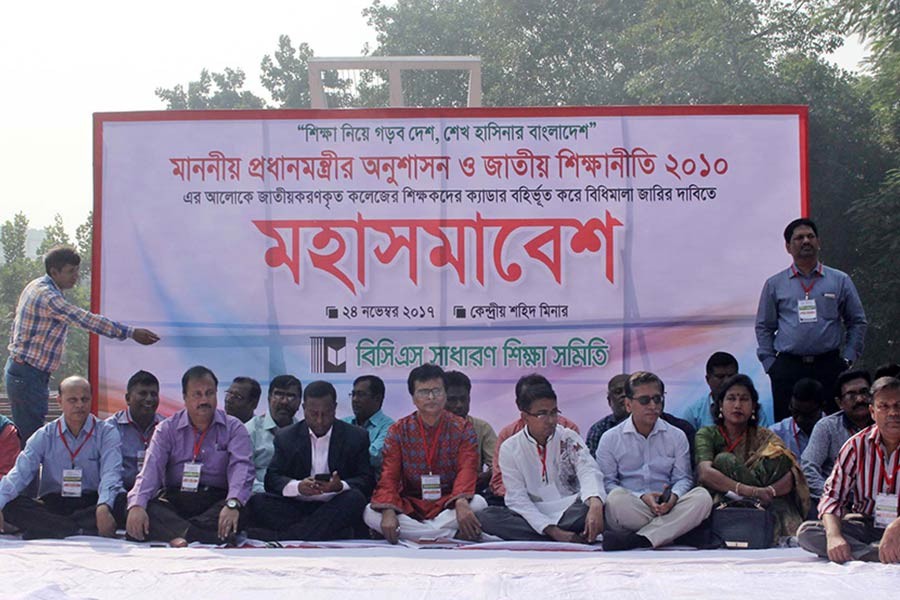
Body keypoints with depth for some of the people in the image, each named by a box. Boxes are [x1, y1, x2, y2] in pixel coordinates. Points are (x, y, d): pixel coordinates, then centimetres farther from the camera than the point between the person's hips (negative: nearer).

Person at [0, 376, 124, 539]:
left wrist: (103, 507, -34)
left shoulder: (106, 432, 2)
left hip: (91, 504, -1)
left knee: (121, 501, -33)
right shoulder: (44, 435, 8)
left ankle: (47, 528, -29)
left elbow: (111, 474, -13)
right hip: (51, 505, 2)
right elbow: (20, 472, -4)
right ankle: (82, 532, -33)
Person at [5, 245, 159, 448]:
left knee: (25, 433, 14)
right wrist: (131, 333, -28)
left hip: (19, 369, 10)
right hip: (29, 375, -10)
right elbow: (87, 320, -28)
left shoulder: (35, 287, 11)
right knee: (31, 437, -7)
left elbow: (16, 325, 19)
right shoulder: (48, 296, -21)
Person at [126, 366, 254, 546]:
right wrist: (137, 505, -24)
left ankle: (178, 535, -37)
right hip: (173, 500, 1)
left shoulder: (233, 428, 7)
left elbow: (241, 467, -9)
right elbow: (151, 468, -4)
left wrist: (232, 504, -30)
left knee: (243, 511, -34)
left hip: (216, 501, -1)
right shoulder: (167, 429, 11)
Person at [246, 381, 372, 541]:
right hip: (296, 507, 1)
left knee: (355, 499, -33)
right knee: (257, 502, -24)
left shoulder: (356, 437, 7)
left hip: (333, 509, -1)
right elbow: (272, 479, 3)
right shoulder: (286, 436, 11)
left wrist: (340, 486, -21)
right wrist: (298, 487, -19)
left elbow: (367, 481, 2)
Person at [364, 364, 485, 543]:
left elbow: (467, 469, -13)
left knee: (478, 503, -31)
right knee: (370, 513, -28)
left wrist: (461, 503, -36)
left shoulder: (462, 429, 2)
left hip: (448, 505, -2)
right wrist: (388, 512, -28)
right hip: (410, 507, 2)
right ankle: (455, 534, -30)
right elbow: (389, 476, -6)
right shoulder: (398, 431, 4)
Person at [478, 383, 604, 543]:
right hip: (533, 516, 1)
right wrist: (553, 531, -23)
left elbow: (588, 471, -17)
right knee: (486, 516, -27)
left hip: (570, 513, -1)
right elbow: (517, 499, -7)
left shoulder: (569, 439, 1)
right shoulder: (510, 449, 0)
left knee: (594, 506, -33)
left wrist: (595, 505, -41)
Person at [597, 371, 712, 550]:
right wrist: (641, 498, -16)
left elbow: (683, 478, 11)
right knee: (616, 497, -35)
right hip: (629, 510, -3)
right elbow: (607, 482, -1)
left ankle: (636, 540, -36)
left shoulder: (677, 437, 16)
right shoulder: (610, 439, 8)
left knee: (702, 497, -27)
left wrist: (673, 496, -14)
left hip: (667, 508, 3)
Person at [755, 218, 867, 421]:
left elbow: (857, 321, 14)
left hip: (829, 366, 0)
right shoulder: (774, 284, 9)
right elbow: (763, 327, 12)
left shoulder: (840, 281, 10)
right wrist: (769, 363, 3)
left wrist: (848, 358, 4)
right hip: (787, 366, 0)